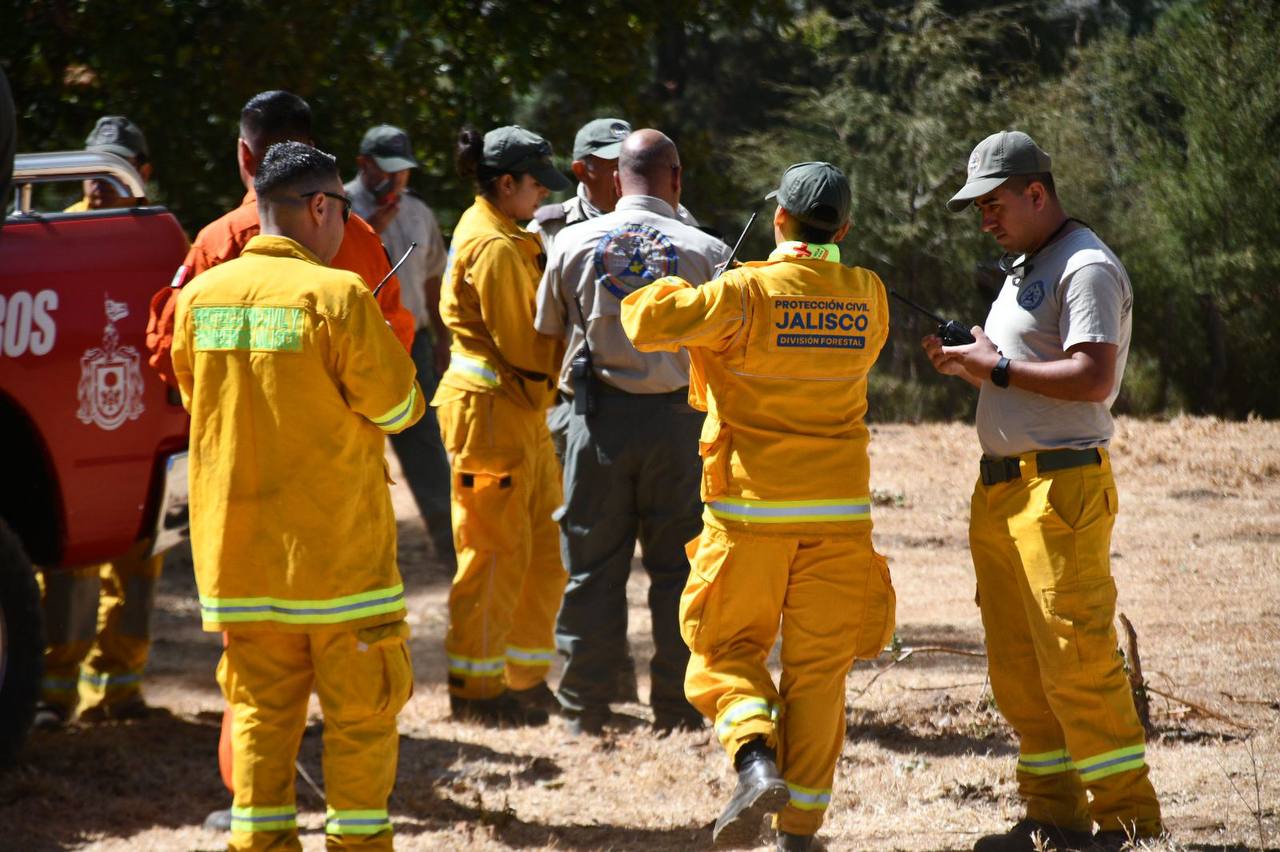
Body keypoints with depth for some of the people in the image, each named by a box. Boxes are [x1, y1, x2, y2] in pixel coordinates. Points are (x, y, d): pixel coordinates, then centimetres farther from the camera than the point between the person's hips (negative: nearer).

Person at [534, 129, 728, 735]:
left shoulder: (574, 244, -1)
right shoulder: (706, 252, -5)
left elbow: (547, 333, 8)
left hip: (600, 417, 1)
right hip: (678, 418, -1)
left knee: (593, 567, 8)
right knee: (677, 568, 8)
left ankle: (585, 712, 10)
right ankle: (675, 711, 9)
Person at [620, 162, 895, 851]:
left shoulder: (748, 292, -12)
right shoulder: (867, 297, 3)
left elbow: (646, 323, -15)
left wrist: (667, 291, 10)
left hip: (753, 509, -3)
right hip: (839, 509, 3)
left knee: (724, 647, 11)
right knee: (818, 666, 9)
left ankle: (756, 761, -15)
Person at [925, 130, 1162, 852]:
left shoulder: (1087, 268, -11)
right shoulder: (1023, 268, 20)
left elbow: (1093, 378, -22)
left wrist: (999, 369, -16)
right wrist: (967, 362, 8)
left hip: (1062, 486, -10)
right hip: (1002, 488, 10)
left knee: (1076, 658, -12)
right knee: (1017, 666, 9)